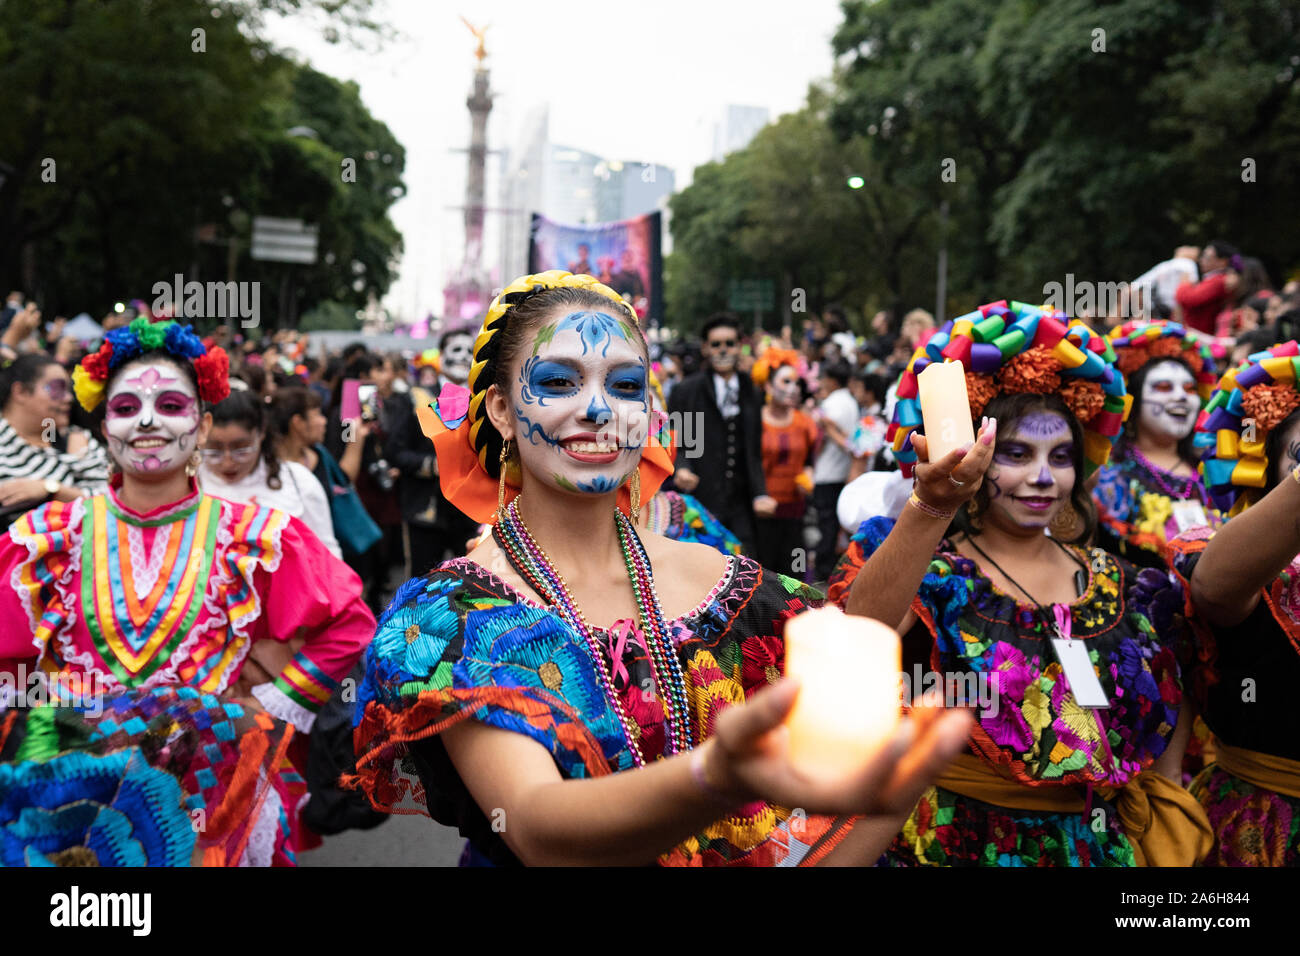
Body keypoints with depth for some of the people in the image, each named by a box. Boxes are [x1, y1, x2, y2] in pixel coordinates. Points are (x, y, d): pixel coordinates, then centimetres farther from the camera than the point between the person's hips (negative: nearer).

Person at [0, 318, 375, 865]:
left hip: (213, 794, -1)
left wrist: (273, 706, -3)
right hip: (70, 799, 1)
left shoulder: (253, 538, -3)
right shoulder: (47, 539, 1)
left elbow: (348, 625, 0)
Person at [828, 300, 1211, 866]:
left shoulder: (1119, 586, 2)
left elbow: (1170, 713, 13)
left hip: (1096, 845, 4)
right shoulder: (928, 572, -12)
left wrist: (1163, 841, 2)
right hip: (952, 845, -4)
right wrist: (929, 510, -48)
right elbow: (858, 632, -34)